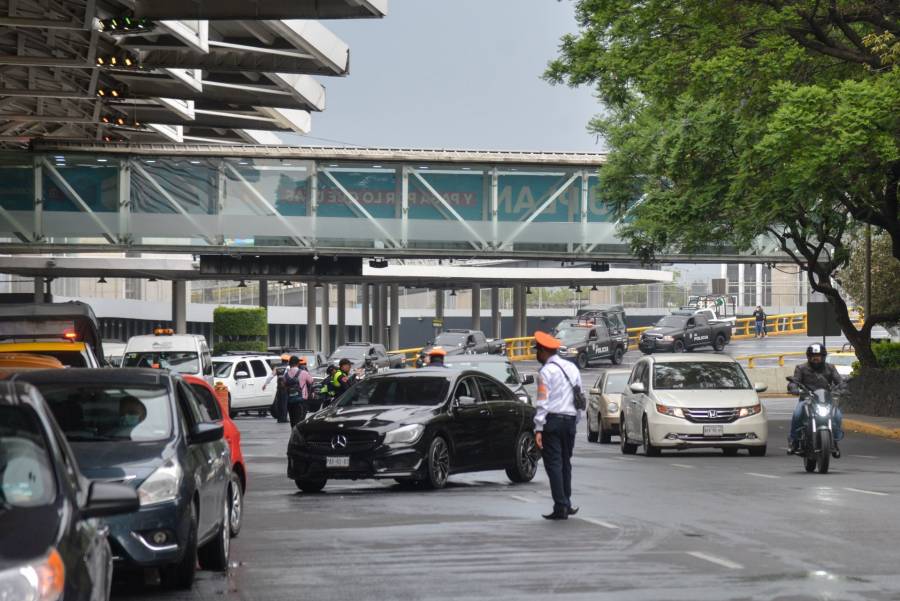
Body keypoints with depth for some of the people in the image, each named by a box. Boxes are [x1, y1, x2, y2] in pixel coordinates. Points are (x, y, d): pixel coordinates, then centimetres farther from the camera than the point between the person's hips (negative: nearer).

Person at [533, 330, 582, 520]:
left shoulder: (546, 372, -10)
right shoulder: (571, 367, 13)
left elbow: (542, 403, -15)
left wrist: (538, 429, -16)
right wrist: (575, 420, 18)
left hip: (552, 421, -7)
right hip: (570, 419, 7)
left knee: (554, 464, -5)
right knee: (565, 462, 16)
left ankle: (561, 507, -9)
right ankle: (566, 504, 19)